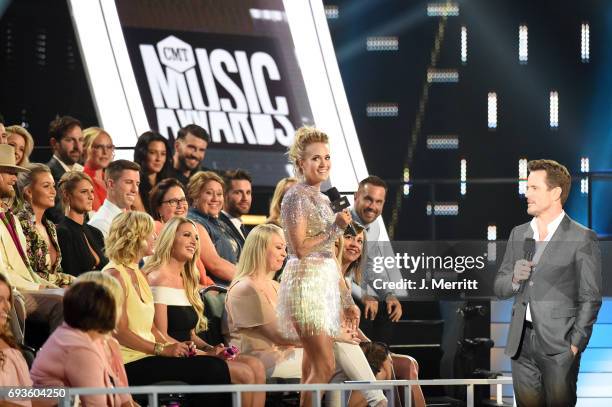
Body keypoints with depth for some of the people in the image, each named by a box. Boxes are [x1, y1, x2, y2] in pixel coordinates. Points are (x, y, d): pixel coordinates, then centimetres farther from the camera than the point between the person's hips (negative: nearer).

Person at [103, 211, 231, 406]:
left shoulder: (138, 275, 20)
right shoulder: (115, 275, -9)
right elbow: (120, 332, -15)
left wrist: (176, 345, 1)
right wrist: (162, 349, -18)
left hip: (146, 355, 9)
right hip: (129, 362, -9)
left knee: (217, 366, -11)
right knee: (210, 370, -20)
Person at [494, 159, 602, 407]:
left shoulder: (582, 238, -3)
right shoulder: (519, 234, 15)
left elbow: (590, 298, -4)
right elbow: (499, 289, 17)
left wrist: (575, 344, -10)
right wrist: (514, 279, -6)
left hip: (558, 346, -5)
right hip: (521, 343, 5)